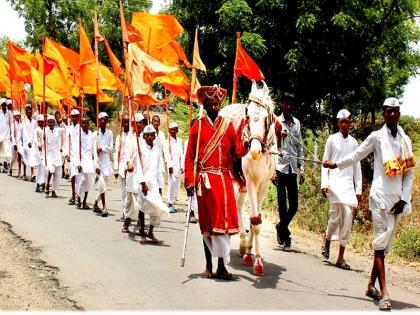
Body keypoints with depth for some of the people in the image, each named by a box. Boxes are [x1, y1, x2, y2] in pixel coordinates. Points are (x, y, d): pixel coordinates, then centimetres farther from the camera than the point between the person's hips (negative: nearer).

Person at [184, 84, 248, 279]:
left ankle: (222, 265, 2)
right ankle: (209, 265, 16)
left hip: (225, 179, 2)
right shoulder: (197, 127, 3)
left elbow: (237, 151, 4)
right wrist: (189, 181, -7)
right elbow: (189, 157, 1)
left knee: (224, 220, -3)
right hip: (205, 180, -1)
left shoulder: (227, 125, 8)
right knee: (207, 223, 4)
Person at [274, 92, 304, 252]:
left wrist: (301, 168, 11)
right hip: (280, 167, -4)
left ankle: (281, 227, 29)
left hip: (292, 168, 4)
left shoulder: (297, 123, 13)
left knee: (294, 204, 4)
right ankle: (285, 237, 8)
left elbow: (299, 147, 16)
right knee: (282, 204, 0)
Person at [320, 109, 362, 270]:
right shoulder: (332, 140, 5)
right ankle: (326, 240, 12)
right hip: (335, 183, -3)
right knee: (336, 215, -19)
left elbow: (357, 167, 15)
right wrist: (324, 184, -4)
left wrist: (359, 189, 9)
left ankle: (341, 258, 5)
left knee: (347, 220, 0)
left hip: (349, 185, 3)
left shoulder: (354, 142, 13)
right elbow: (325, 162, 6)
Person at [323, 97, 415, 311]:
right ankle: (384, 293, -12)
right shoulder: (377, 137, -1)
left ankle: (371, 285, 21)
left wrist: (404, 198, 3)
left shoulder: (406, 140, 10)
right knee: (380, 242, -8)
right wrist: (336, 164, 12)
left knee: (385, 245, 9)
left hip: (398, 198, 5)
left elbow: (409, 173, 11)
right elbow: (357, 155, 10)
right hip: (381, 196, -5)